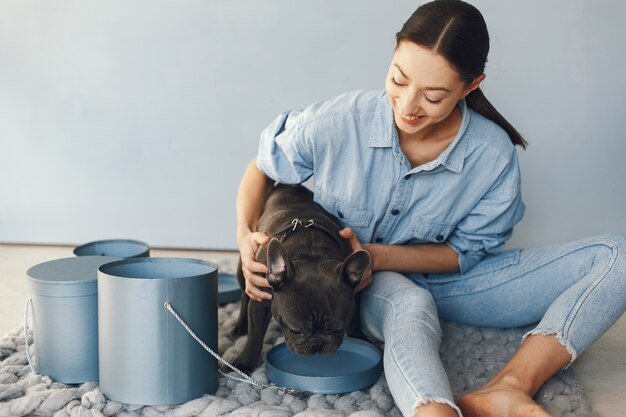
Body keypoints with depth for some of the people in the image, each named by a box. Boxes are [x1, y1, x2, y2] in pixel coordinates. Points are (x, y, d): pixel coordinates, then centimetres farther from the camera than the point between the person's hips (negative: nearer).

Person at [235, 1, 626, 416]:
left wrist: (375, 256, -23)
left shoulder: (494, 155, -18)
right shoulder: (339, 121, -20)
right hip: (367, 288, -2)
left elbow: (466, 252, -8)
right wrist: (246, 236, -23)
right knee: (410, 305, -42)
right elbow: (262, 169, -3)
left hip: (446, 282, 3)